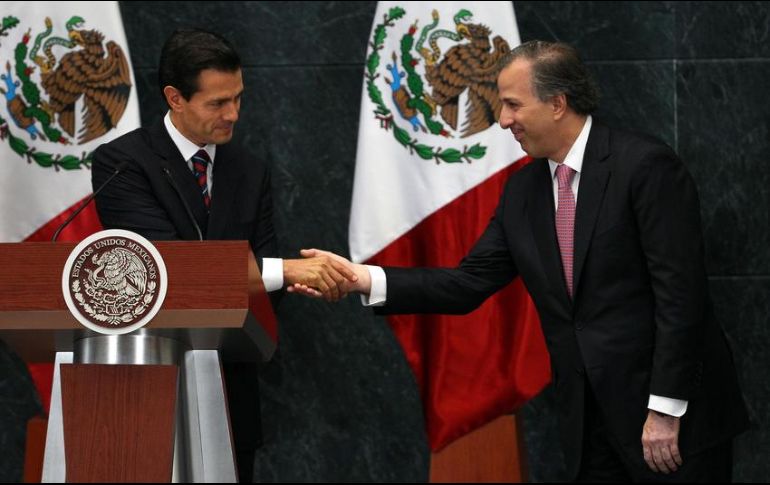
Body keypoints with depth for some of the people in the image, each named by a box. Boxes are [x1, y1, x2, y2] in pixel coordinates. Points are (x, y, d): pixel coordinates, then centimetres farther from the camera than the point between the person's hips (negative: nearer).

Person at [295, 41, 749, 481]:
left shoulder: (645, 164, -12)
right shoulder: (524, 190, 10)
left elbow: (680, 291, -15)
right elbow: (470, 283, 8)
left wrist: (666, 410, -19)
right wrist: (363, 278, -4)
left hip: (677, 416, -6)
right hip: (592, 424, 7)